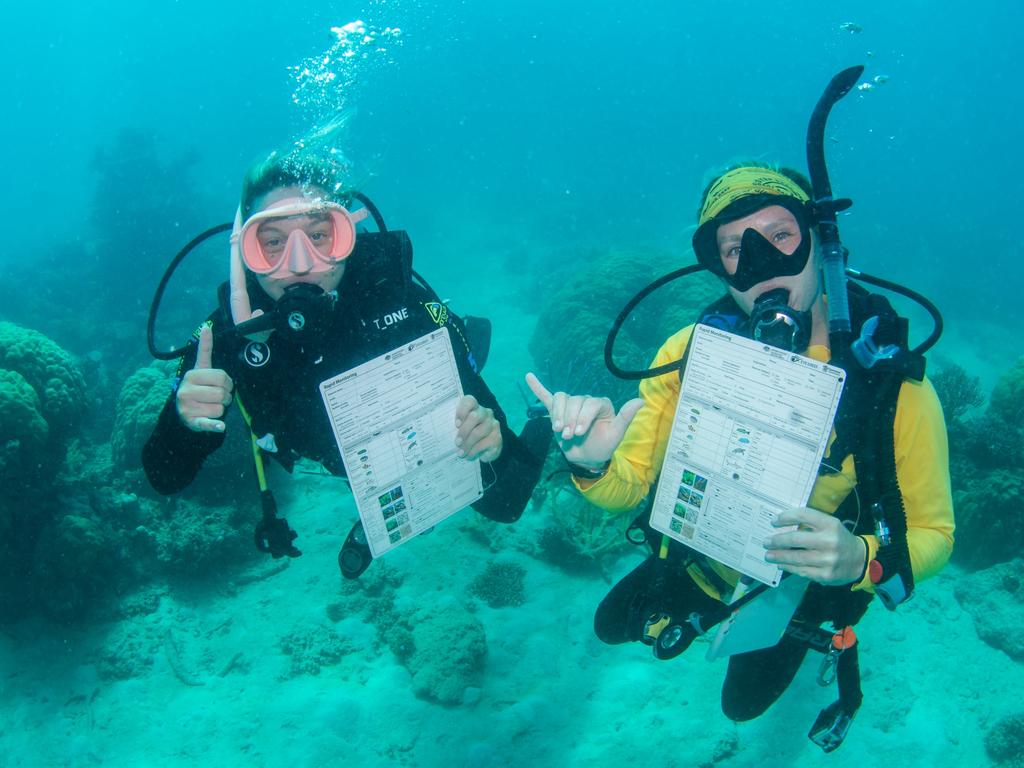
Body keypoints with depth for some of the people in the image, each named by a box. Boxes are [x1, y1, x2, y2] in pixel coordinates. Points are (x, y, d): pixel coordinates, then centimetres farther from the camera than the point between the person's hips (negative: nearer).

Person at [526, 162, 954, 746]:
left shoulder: (893, 381, -33)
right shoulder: (693, 351, -27)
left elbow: (934, 534, -22)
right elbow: (628, 488, -21)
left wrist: (862, 560, -45)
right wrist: (592, 465, -46)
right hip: (701, 561, 2)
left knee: (744, 703, 26)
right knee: (613, 626, 24)